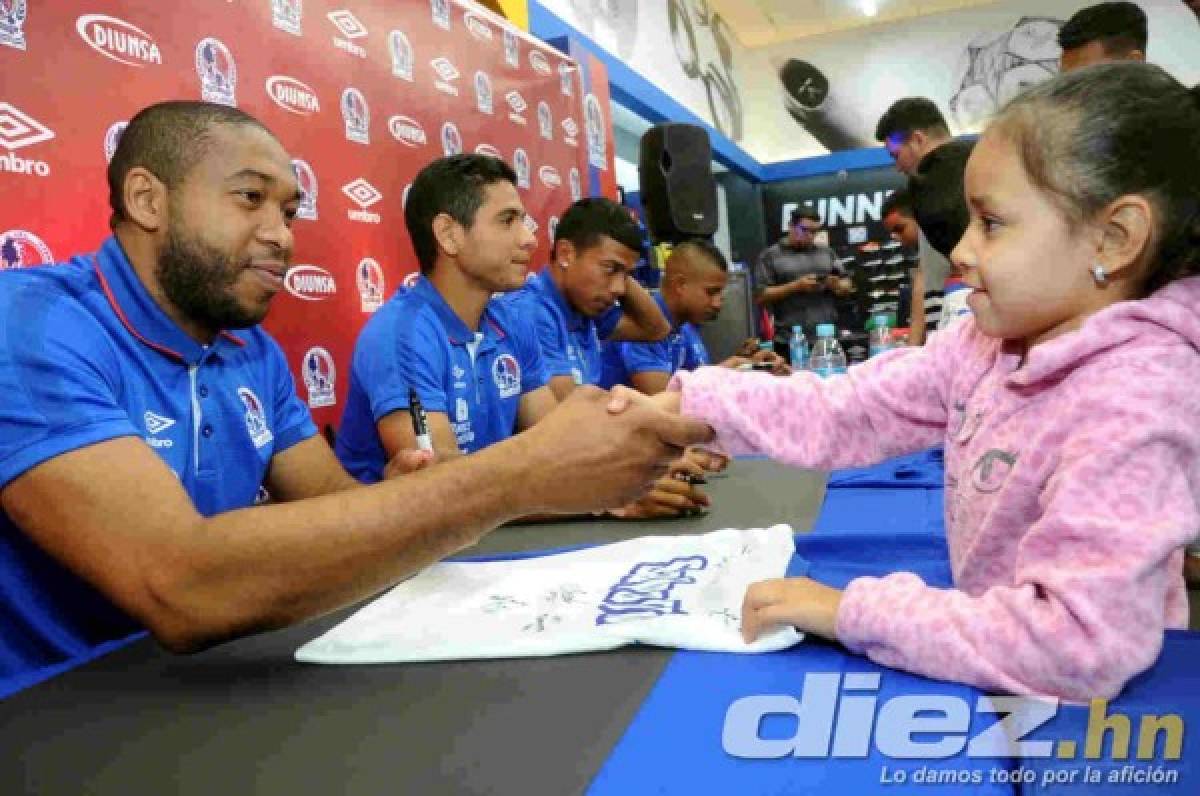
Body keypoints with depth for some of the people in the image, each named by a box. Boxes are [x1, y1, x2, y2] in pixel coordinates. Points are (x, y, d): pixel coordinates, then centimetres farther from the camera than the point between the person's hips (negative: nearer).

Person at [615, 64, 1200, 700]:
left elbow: (1081, 644, -33)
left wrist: (855, 612, -29)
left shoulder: (1132, 402, -26)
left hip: (1085, 721, -6)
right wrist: (687, 404, -13)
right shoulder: (990, 341, -2)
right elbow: (844, 410, -3)